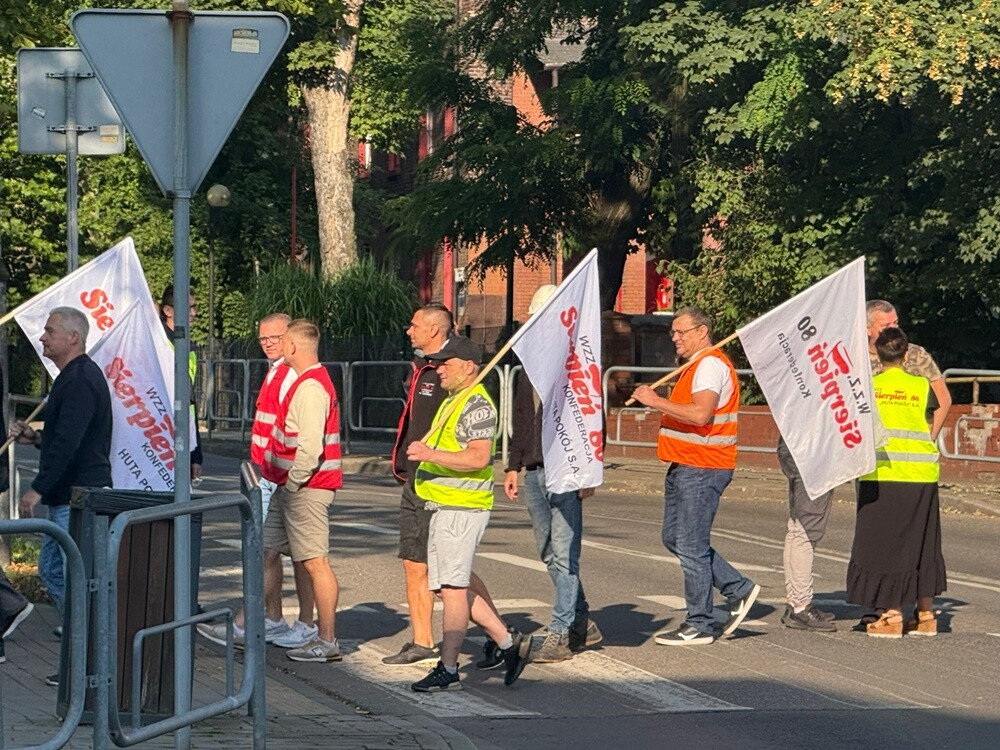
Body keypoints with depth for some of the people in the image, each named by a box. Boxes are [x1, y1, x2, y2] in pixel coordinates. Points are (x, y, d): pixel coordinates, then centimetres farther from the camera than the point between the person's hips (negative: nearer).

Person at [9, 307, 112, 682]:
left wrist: (38, 489, -25)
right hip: (65, 497, 11)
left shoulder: (80, 381, -18)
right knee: (52, 569, 16)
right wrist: (36, 437, 13)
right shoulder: (73, 377, 17)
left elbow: (67, 443, -25)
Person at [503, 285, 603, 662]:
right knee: (551, 555, 10)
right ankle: (582, 624, 20)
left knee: (564, 553, -8)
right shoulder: (528, 366, 16)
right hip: (533, 471, 7)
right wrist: (513, 468, 18)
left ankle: (561, 633, -6)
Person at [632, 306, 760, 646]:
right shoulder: (697, 366, 20)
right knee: (674, 538, 14)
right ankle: (739, 589, 20)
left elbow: (700, 414, -27)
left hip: (701, 469, -11)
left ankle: (699, 625, 0)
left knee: (691, 545, -7)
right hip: (684, 466, 11)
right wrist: (659, 404, 16)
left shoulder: (711, 365, -14)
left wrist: (656, 401, -21)